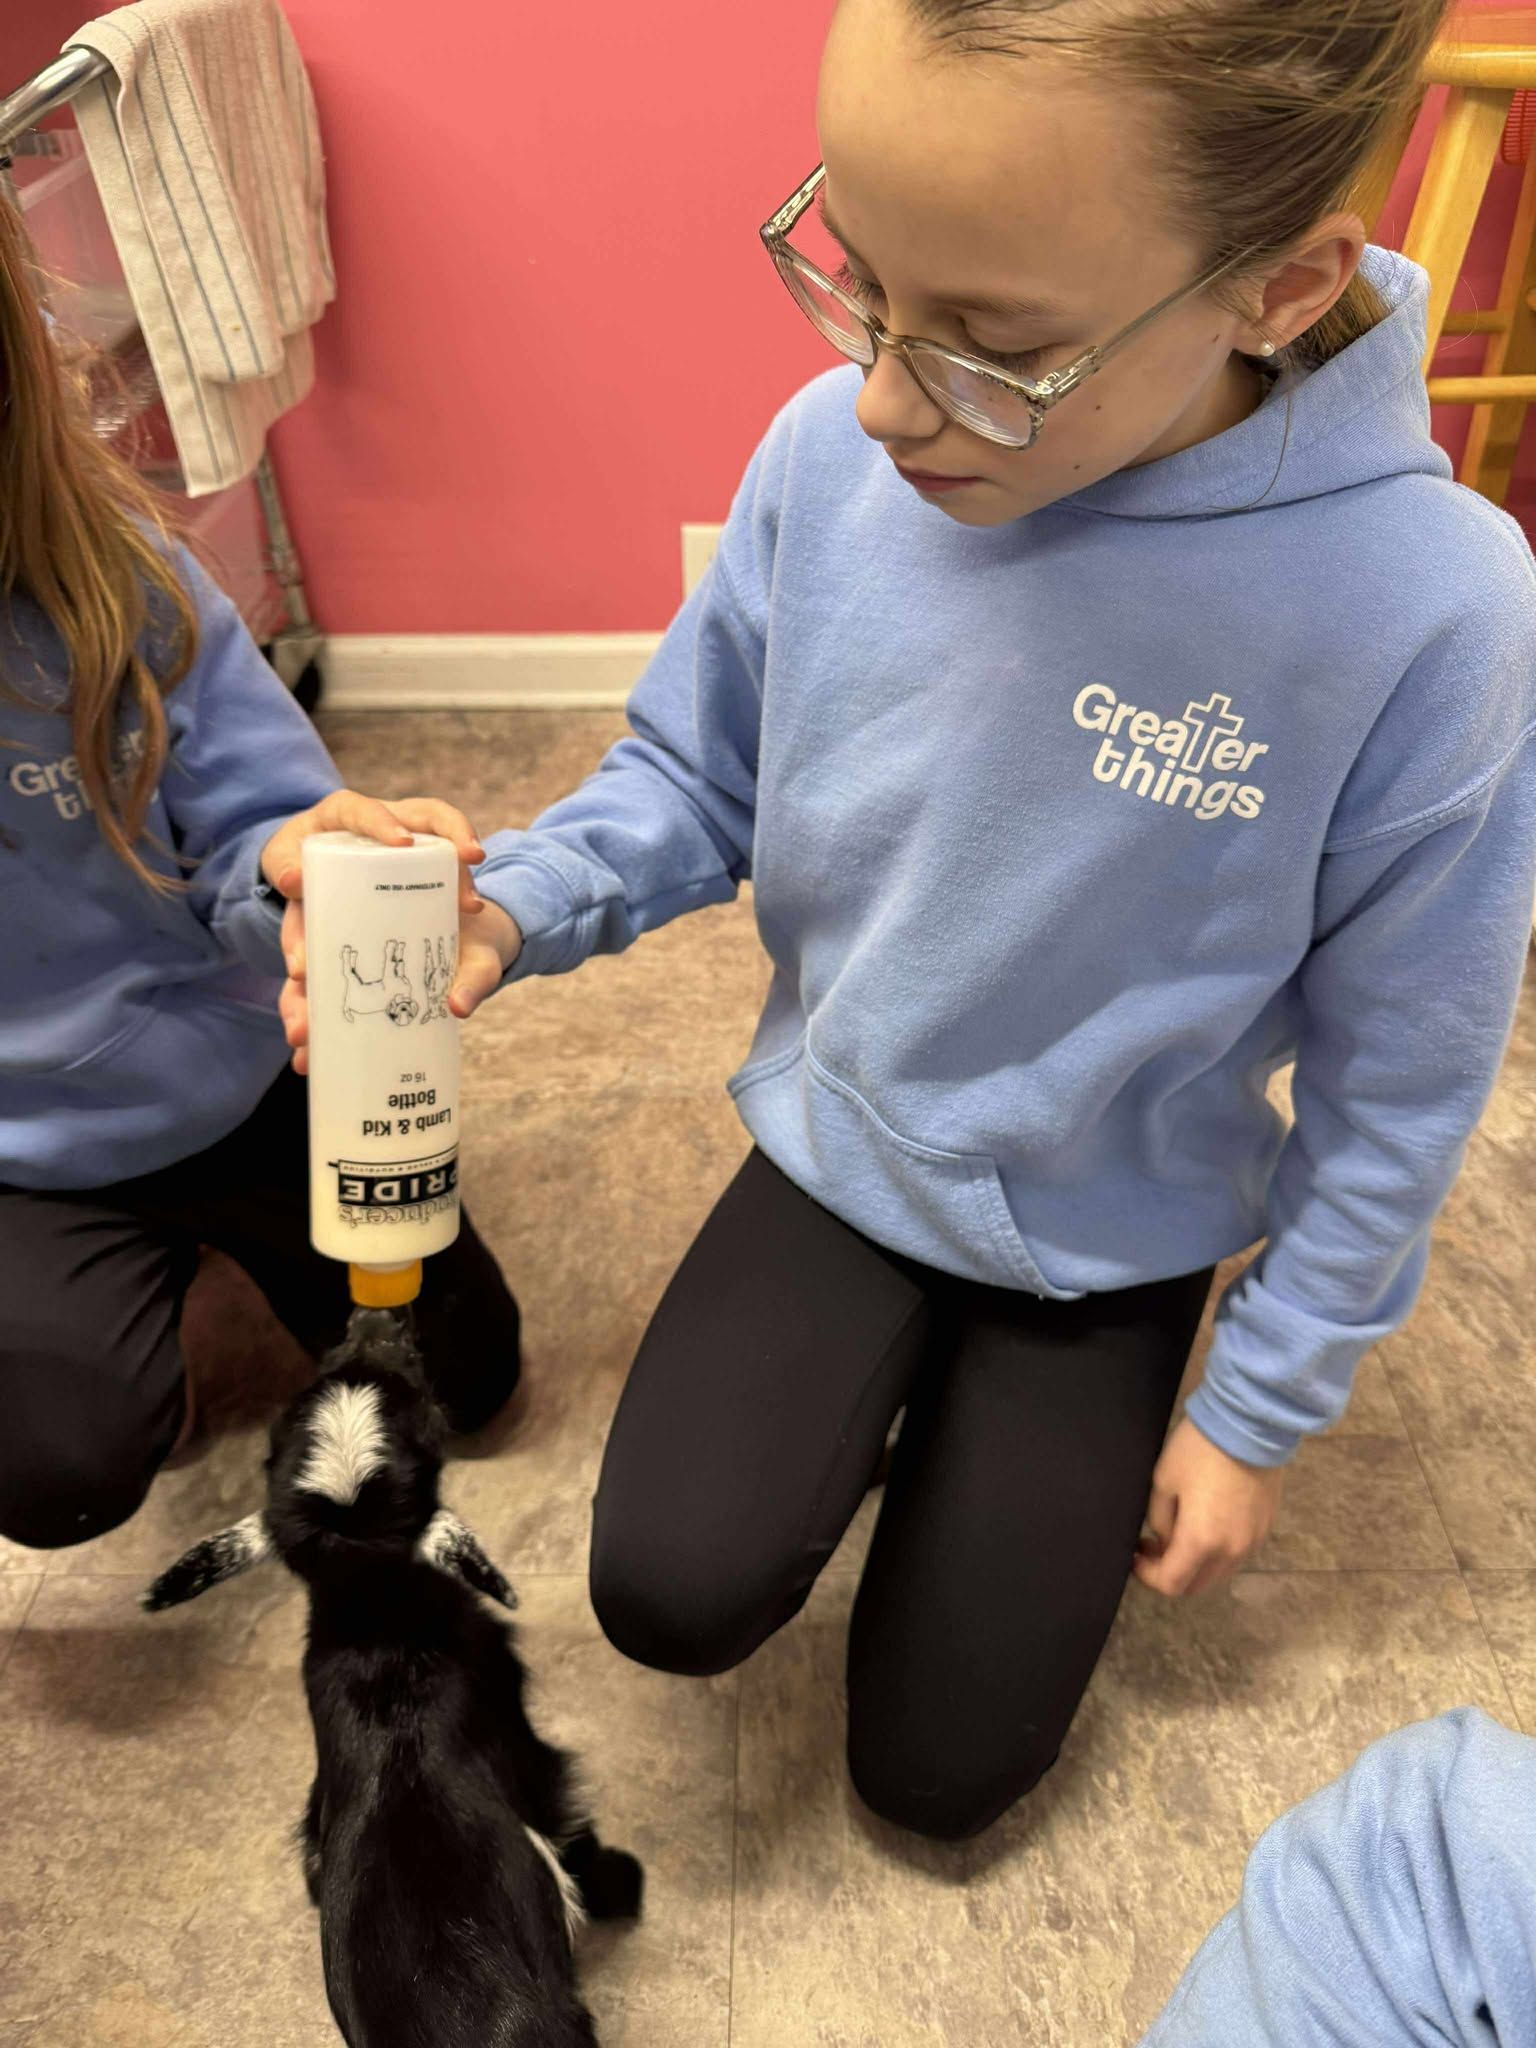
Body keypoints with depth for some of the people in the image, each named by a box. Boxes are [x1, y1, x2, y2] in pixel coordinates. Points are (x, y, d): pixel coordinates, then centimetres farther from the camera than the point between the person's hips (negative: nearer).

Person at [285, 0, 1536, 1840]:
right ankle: (883, 1388, 17)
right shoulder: (833, 451, -18)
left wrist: (1260, 1410, -2)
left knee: (933, 1770, 9)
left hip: (1109, 1241, -1)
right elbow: (692, 779, -2)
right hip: (836, 1143, 2)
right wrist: (514, 908, -22)